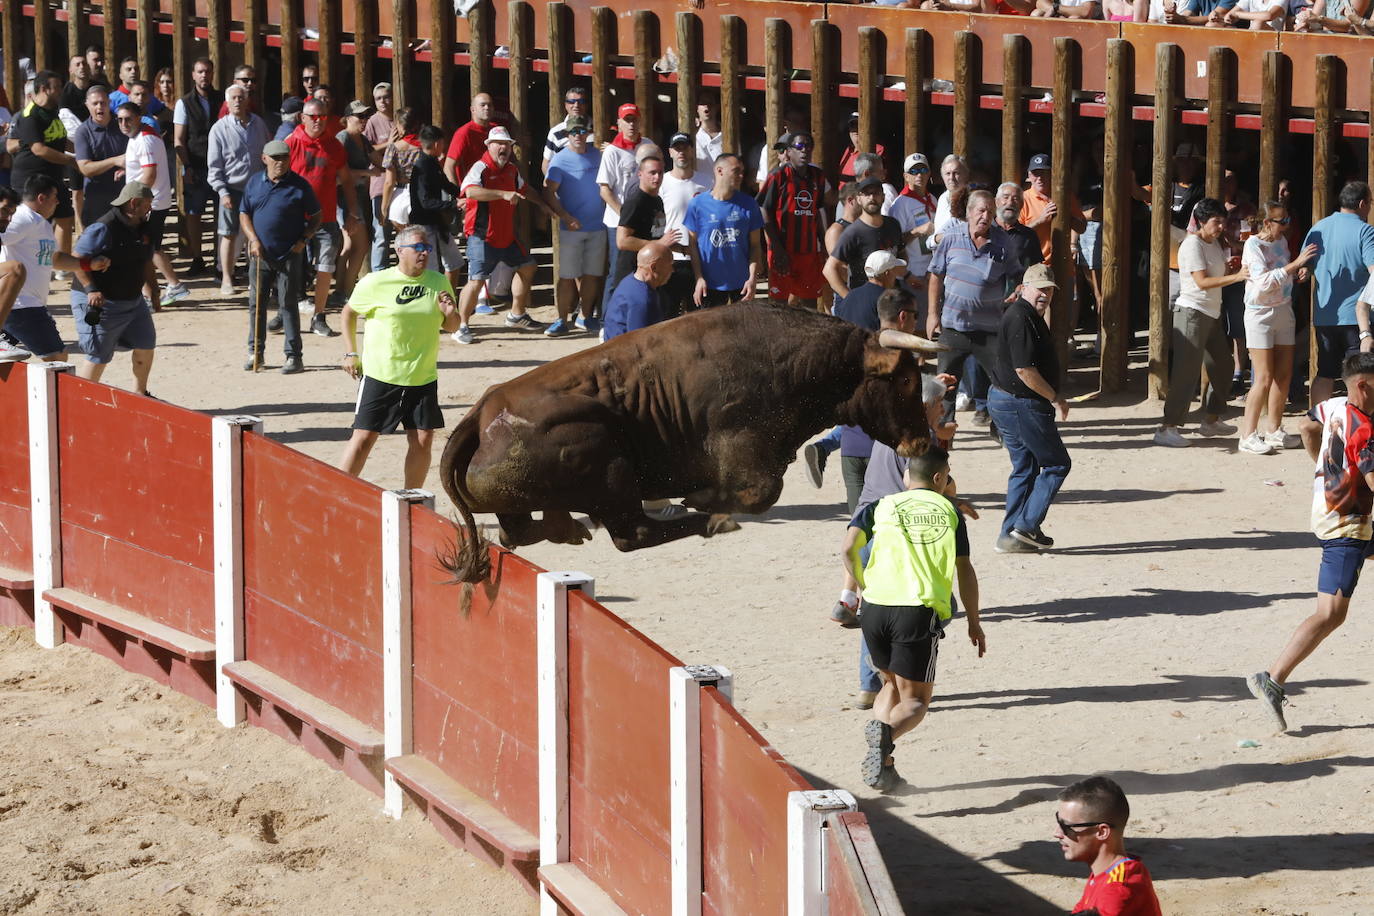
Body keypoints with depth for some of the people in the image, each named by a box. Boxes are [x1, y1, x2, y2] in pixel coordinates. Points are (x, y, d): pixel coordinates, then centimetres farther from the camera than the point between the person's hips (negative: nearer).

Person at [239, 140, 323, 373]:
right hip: (261, 255, 3)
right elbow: (244, 214, 10)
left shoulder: (299, 185, -3)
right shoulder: (254, 183, 6)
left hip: (289, 256, -3)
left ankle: (294, 357, 2)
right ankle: (255, 352, 19)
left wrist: (303, 240, -8)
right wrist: (254, 240, -5)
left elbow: (317, 216, 4)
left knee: (288, 305, -1)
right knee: (256, 303, 7)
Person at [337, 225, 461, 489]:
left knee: (423, 441, 1)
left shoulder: (439, 282, 3)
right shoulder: (375, 283, -7)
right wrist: (351, 353, 4)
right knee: (364, 437, -3)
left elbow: (451, 327, 13)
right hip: (380, 376, -3)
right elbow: (349, 312, 8)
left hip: (423, 378, 3)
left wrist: (450, 313, -10)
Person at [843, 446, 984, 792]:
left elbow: (849, 548, -2)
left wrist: (862, 584, 14)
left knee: (892, 683, 24)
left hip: (876, 608, 2)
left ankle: (881, 765, 8)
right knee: (915, 699, 5)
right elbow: (965, 572, 15)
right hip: (921, 611, -2)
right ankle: (886, 732, -30)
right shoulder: (949, 512, 14)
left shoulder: (880, 507, 13)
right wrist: (974, 623, 24)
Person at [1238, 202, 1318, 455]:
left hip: (1284, 311, 7)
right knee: (1264, 379, -8)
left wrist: (1299, 272, 4)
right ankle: (1248, 435, -1)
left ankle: (1275, 432, 19)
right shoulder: (1253, 245, -15)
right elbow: (1264, 282, -27)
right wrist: (1295, 264, -30)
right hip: (1260, 313, -7)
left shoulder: (1281, 242, 7)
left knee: (1284, 376, 9)